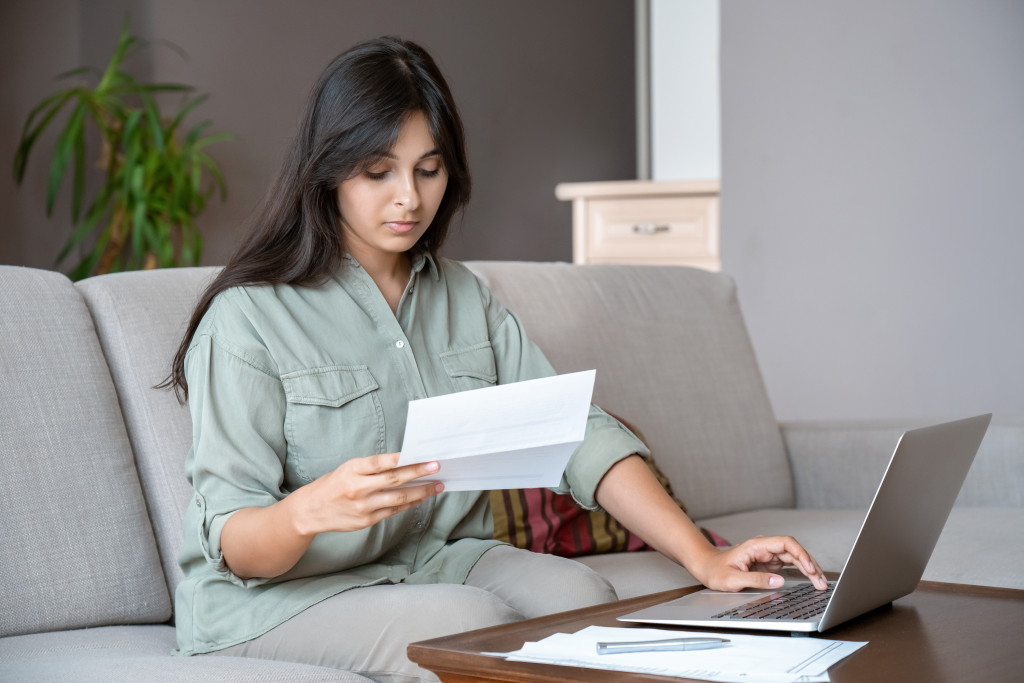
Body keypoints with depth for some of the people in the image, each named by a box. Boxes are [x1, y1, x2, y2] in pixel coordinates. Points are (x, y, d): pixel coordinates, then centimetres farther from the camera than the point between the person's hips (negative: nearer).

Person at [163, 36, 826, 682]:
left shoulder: (467, 299, 11)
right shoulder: (249, 314, -10)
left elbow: (576, 433, 0)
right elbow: (230, 541, -15)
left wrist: (704, 557, -14)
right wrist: (311, 510, -40)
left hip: (442, 559, 6)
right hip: (277, 596, -6)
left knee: (581, 595, -23)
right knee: (478, 622, -32)